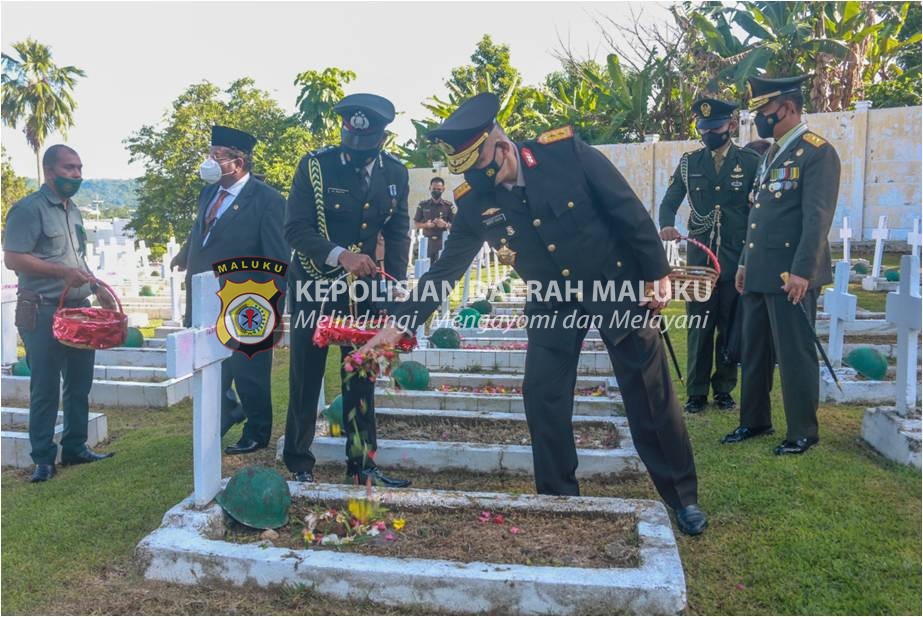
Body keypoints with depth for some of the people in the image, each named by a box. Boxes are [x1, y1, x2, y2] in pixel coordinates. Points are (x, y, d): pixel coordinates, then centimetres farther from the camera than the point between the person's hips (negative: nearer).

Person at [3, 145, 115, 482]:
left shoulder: (73, 210, 16)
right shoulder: (29, 208, -8)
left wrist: (99, 289, 17)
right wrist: (61, 272, -21)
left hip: (79, 309, 8)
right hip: (44, 312, -8)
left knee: (79, 384, 12)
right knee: (45, 388, 0)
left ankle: (75, 448, 24)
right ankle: (43, 458, 11)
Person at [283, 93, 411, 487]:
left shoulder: (395, 174, -1)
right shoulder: (315, 166, -12)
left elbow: (397, 233, 3)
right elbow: (295, 228, -17)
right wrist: (340, 255, -32)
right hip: (315, 284, -3)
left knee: (361, 377, 8)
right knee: (306, 378, 4)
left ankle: (361, 464, 19)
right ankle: (299, 464, 19)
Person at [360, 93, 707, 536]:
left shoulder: (566, 152, -19)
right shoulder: (474, 201, -10)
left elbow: (628, 210, -12)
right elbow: (446, 269, -5)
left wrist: (658, 273, -10)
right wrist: (399, 323, -9)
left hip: (617, 286, -2)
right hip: (552, 303, 3)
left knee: (650, 397, 5)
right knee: (542, 399, -3)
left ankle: (682, 497, 24)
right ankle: (557, 498, 17)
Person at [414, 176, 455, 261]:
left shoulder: (448, 206, 3)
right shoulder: (423, 205, 6)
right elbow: (416, 224, 9)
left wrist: (445, 224, -17)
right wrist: (426, 225, -11)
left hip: (442, 242, -1)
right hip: (427, 242, 2)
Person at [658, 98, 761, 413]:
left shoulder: (752, 162, 1)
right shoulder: (689, 162, 7)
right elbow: (669, 203, 7)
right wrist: (667, 225, -16)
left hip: (737, 260, -1)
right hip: (699, 259, 1)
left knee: (730, 329, 8)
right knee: (698, 328, 4)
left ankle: (724, 389, 21)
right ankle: (696, 392, 14)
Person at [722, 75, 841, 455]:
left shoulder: (818, 153, -9)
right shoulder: (772, 154, 18)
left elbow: (817, 218, -16)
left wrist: (802, 271, -21)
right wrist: (745, 263, 18)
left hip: (791, 276, -8)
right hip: (759, 274, 9)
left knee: (795, 354, 1)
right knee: (753, 352, 14)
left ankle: (803, 432, 14)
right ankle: (754, 421, 27)